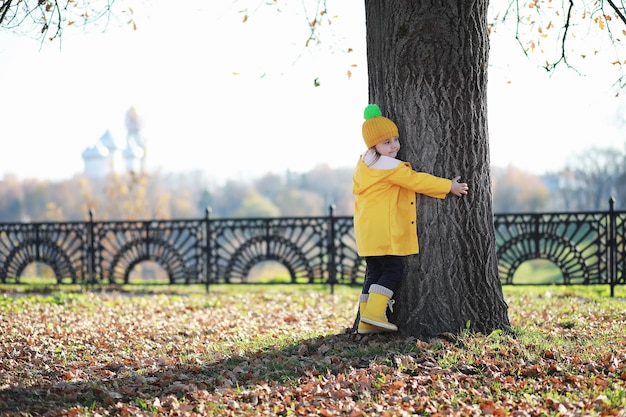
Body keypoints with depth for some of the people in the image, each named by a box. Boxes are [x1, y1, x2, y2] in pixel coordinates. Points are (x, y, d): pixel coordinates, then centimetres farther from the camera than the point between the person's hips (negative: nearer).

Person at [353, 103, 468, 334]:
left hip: (369, 232, 10)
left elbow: (357, 189, 25)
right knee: (393, 269, -4)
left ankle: (366, 322, 8)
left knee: (375, 272, 11)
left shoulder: (364, 164, 16)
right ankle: (373, 313, -14)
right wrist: (450, 186, -4)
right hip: (384, 231, -10)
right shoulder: (389, 166, -13)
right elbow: (416, 181, -12)